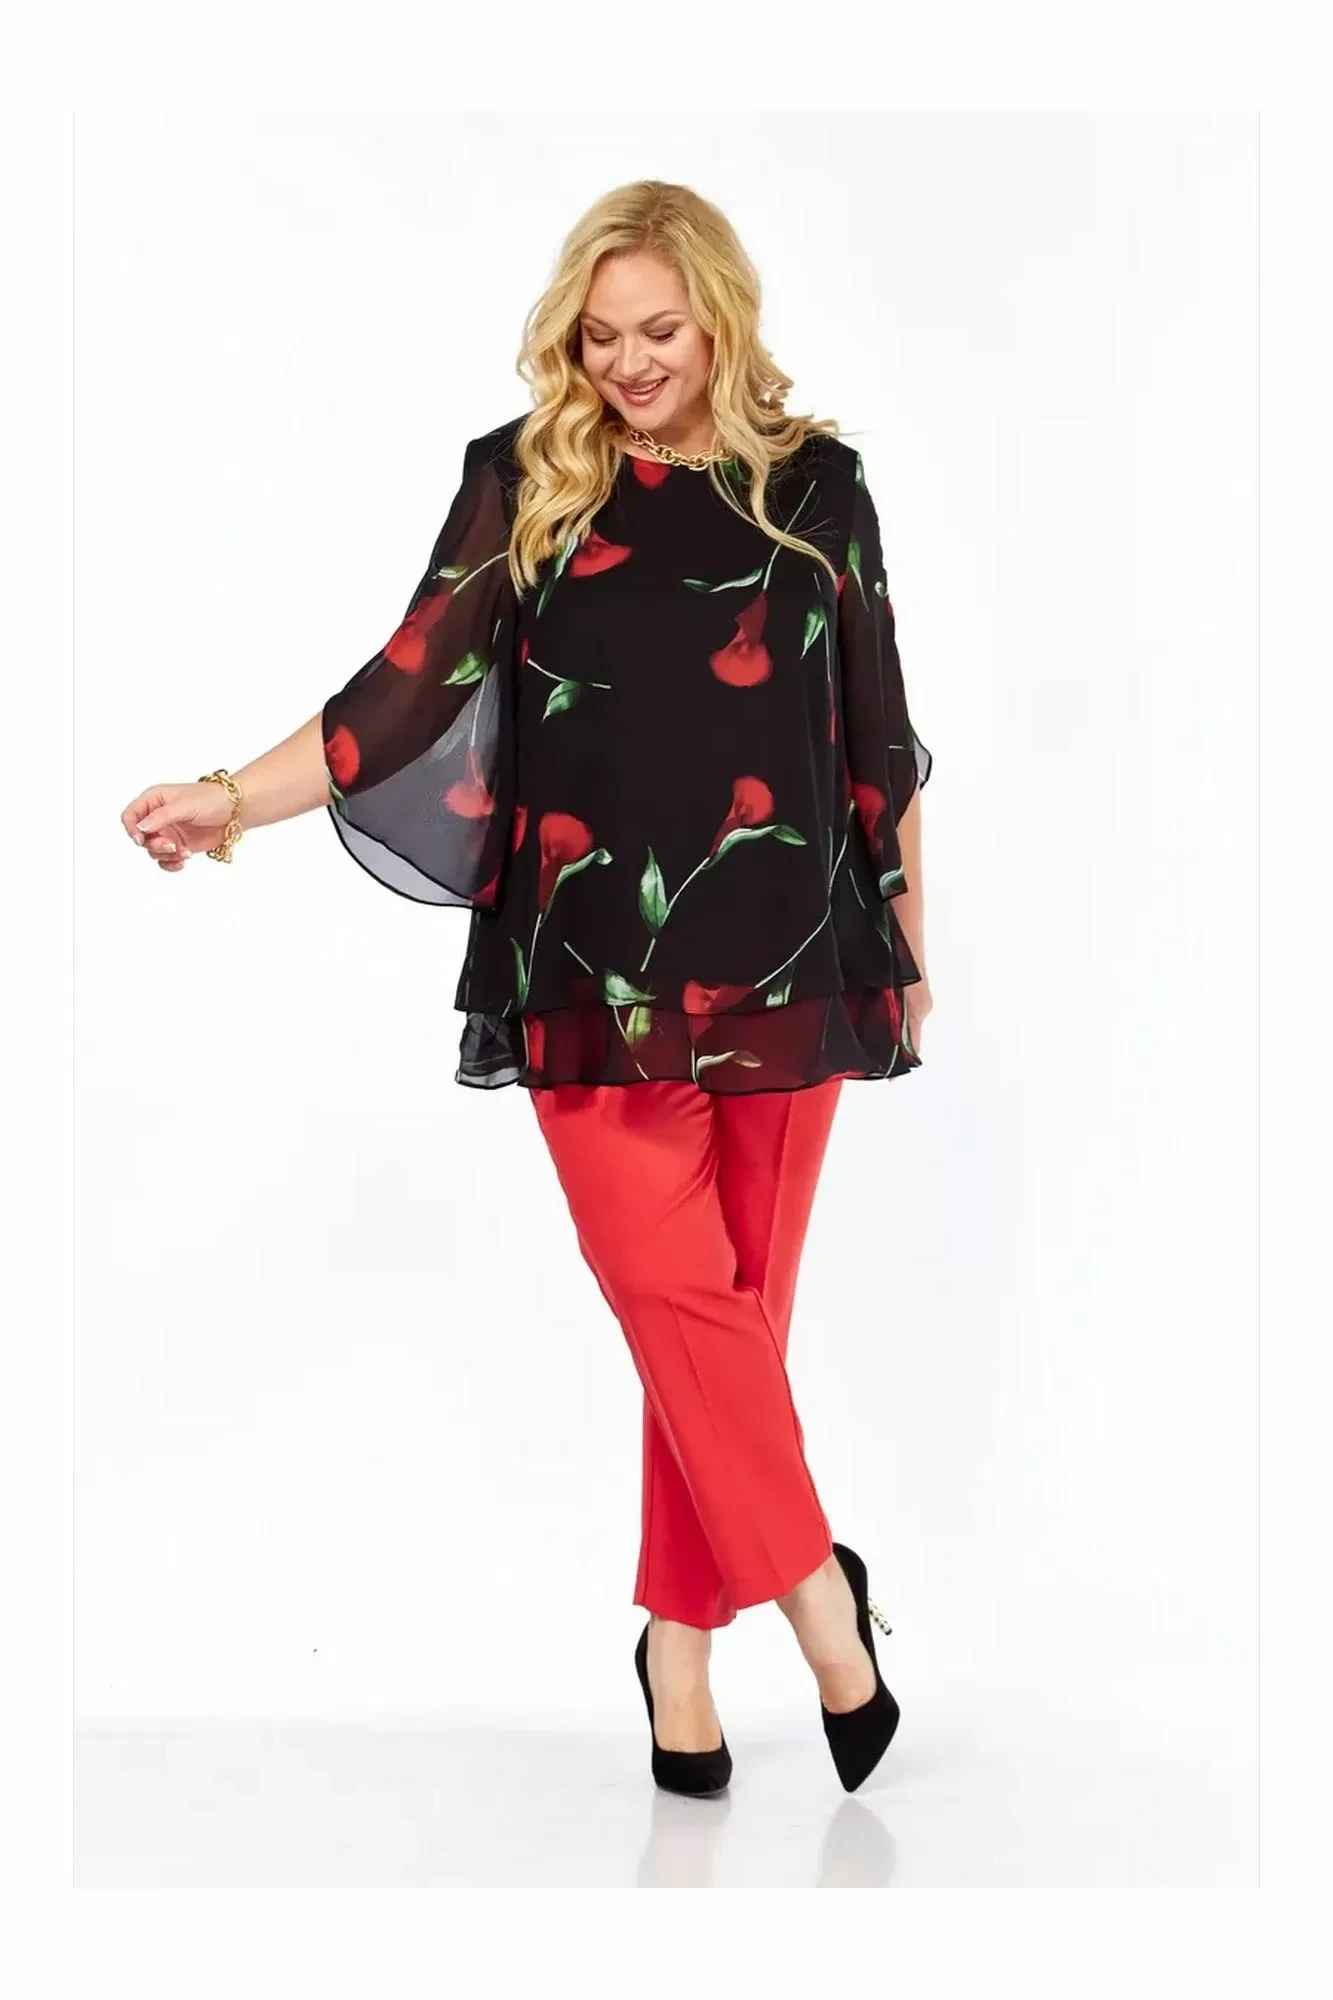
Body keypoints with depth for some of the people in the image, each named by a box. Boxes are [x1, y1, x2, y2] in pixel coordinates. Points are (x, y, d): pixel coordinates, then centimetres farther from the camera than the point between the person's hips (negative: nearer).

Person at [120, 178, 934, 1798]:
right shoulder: (525, 478, 5)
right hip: (593, 967, -1)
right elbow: (418, 677, -2)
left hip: (782, 960, 1)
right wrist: (240, 795, -12)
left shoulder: (813, 484, 6)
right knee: (673, 1292, -10)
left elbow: (876, 734, 10)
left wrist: (909, 936, 12)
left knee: (729, 1303, 4)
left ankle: (683, 1646, 18)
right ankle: (821, 1604, 5)